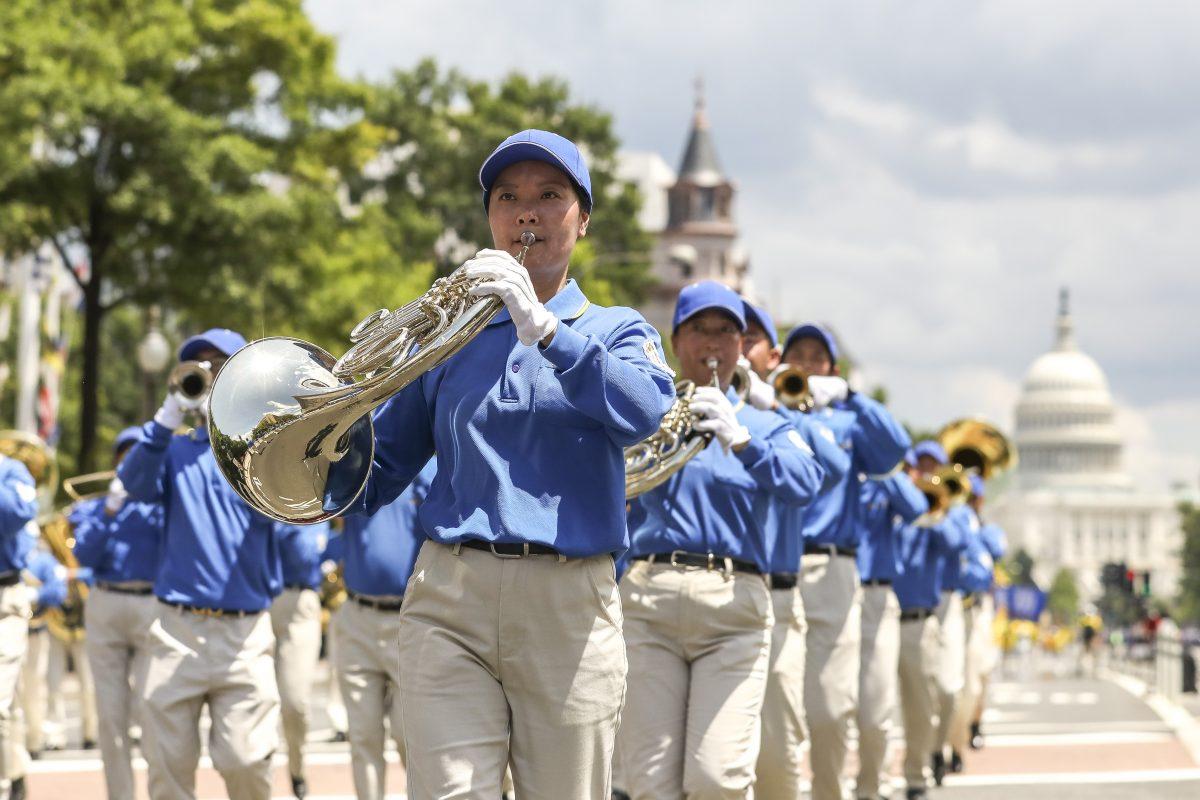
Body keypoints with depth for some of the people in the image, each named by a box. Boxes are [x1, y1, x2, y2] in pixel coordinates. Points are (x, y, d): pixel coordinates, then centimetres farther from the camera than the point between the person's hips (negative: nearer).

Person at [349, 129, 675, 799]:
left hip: (570, 602, -1)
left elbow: (645, 411, -13)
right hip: (451, 594, 1)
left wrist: (542, 327, -22)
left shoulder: (617, 331, 12)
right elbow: (373, 482, 15)